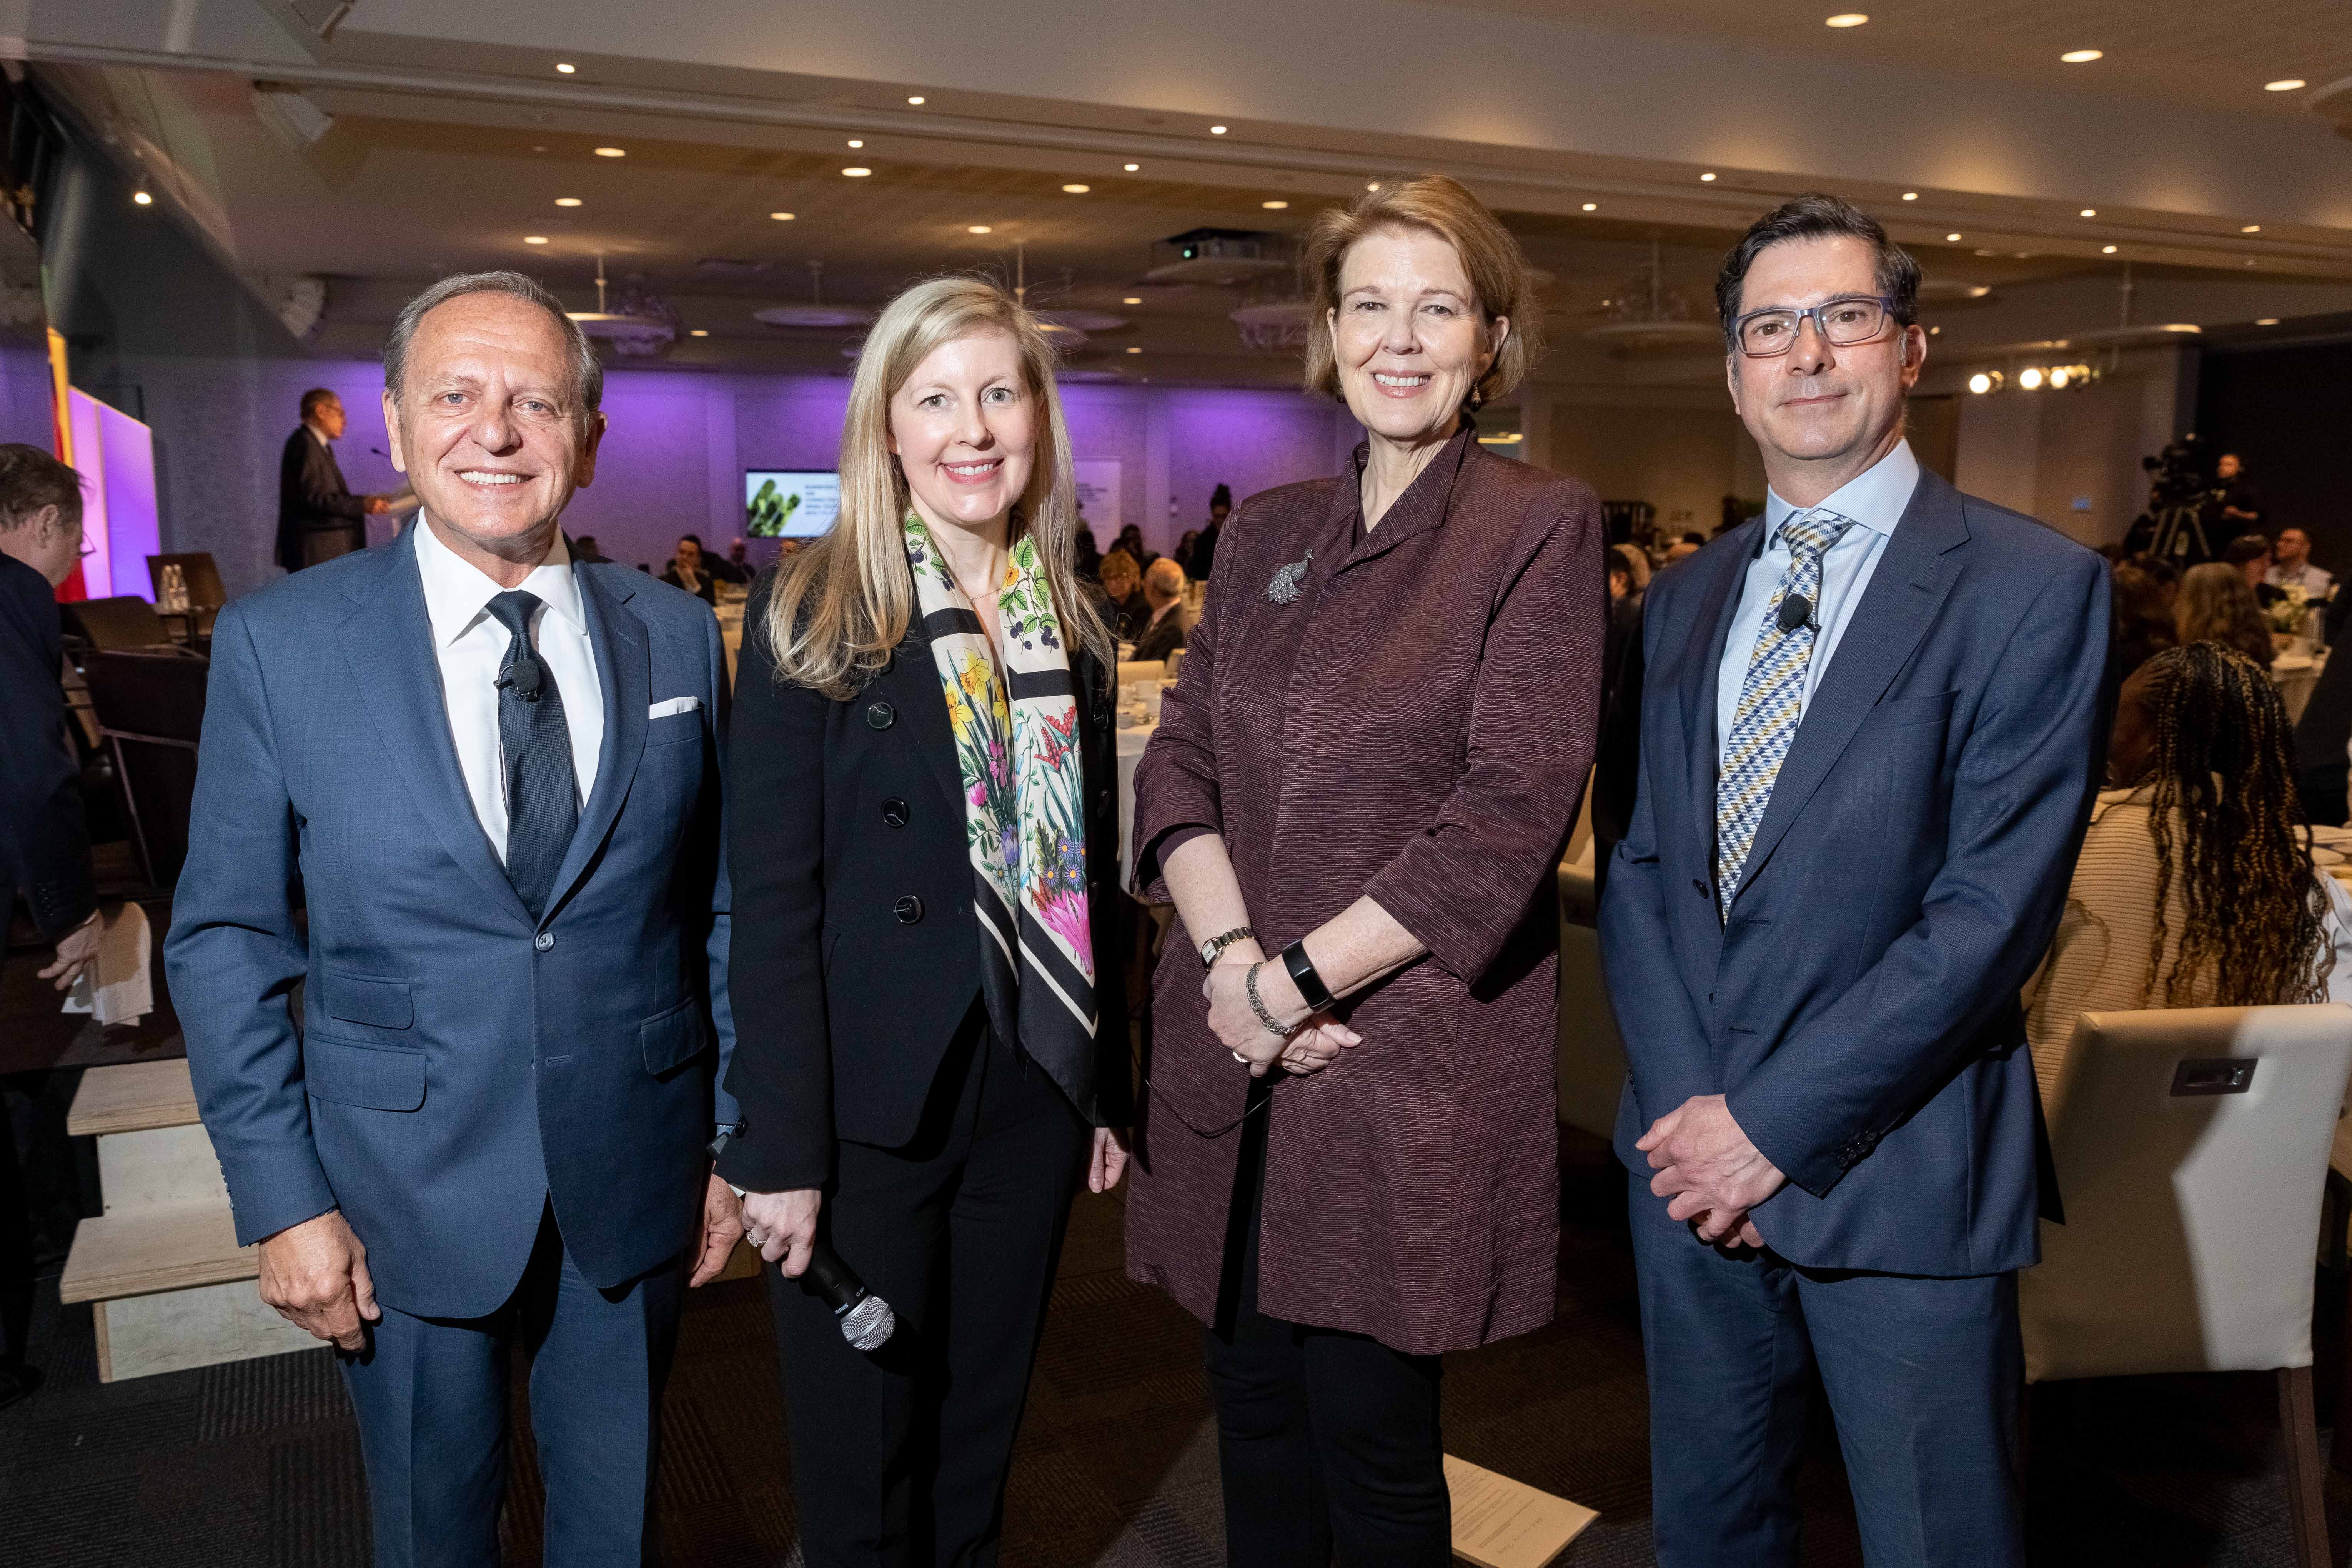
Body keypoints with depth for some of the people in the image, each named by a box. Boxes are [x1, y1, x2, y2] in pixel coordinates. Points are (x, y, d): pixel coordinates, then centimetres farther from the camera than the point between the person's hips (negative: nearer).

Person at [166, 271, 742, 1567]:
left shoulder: (678, 636, -1)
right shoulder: (278, 642, -7)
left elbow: (717, 911, 3)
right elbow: (223, 939, -3)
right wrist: (280, 1200, -6)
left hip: (635, 1179, 2)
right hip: (408, 1191, -1)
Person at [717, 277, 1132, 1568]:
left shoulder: (1072, 627, 6)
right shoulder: (810, 616, -9)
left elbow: (1089, 877, 11)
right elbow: (771, 897, -11)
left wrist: (1110, 1092, 11)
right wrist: (783, 1150, -14)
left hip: (1035, 1095, 5)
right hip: (872, 1106, -4)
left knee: (982, 1430, 19)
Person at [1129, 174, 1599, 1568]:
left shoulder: (1540, 526, -4)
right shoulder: (1268, 533, 12)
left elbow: (1510, 815, -13)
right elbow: (1180, 762, 7)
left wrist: (1303, 976, -14)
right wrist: (1229, 953, -10)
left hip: (1410, 1068, -4)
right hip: (1232, 1056, 5)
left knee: (1373, 1439, 7)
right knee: (1256, 1414, 15)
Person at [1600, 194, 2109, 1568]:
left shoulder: (2036, 589, -8)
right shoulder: (1684, 599, 9)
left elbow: (1997, 906, -15)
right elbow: (1638, 861, 5)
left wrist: (1778, 1120, -15)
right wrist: (1690, 1102, -7)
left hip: (1899, 1177, -4)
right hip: (1693, 1148, 5)